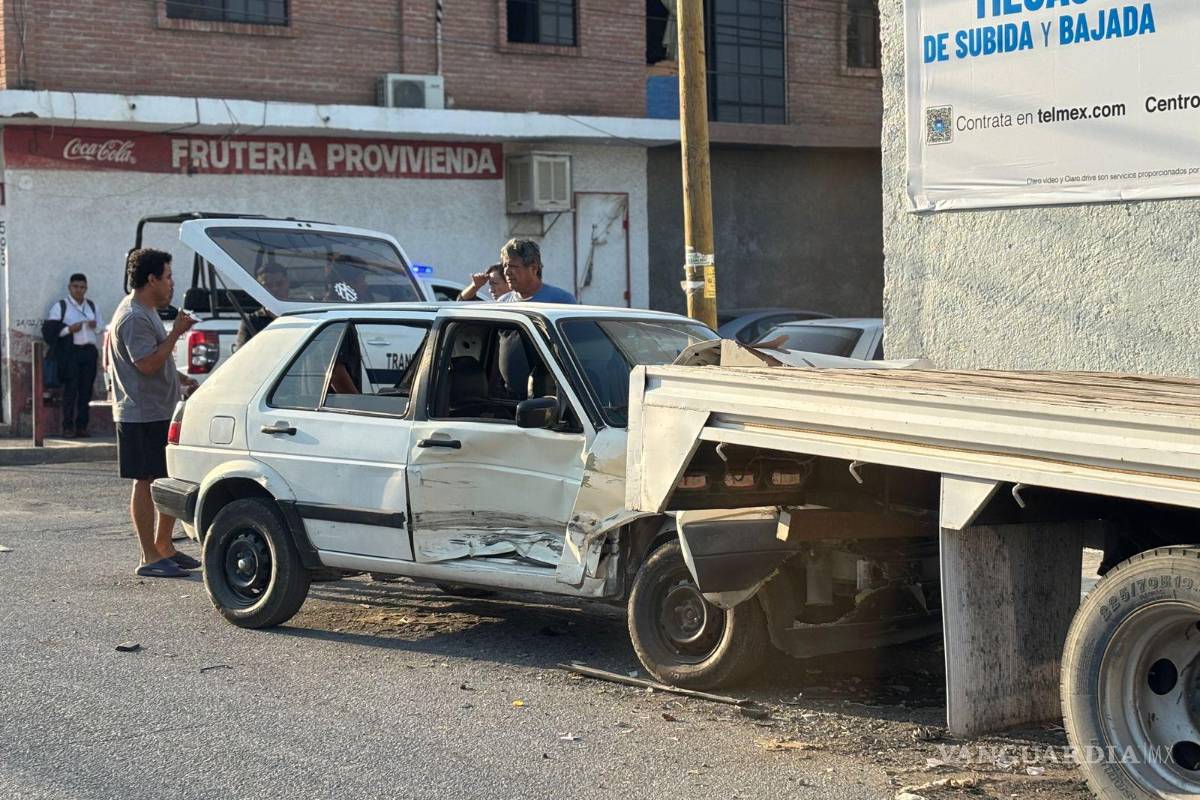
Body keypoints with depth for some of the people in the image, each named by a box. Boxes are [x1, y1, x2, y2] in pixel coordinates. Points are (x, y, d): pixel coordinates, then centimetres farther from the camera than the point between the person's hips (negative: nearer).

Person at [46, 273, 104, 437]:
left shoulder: (92, 306, 17)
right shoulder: (60, 306, 1)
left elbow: (102, 328, 21)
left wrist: (95, 326, -1)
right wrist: (69, 329, -17)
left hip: (90, 351, 5)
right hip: (70, 351, -5)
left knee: (86, 389, 4)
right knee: (70, 389, -7)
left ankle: (82, 426, 10)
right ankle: (68, 426, -3)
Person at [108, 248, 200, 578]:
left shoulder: (146, 313, 18)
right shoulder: (133, 317, -16)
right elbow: (147, 364, -23)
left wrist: (181, 379, 20)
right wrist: (176, 333, -19)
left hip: (161, 413, 10)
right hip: (142, 414, -10)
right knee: (145, 482, -6)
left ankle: (163, 546, 22)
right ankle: (150, 559, -3)